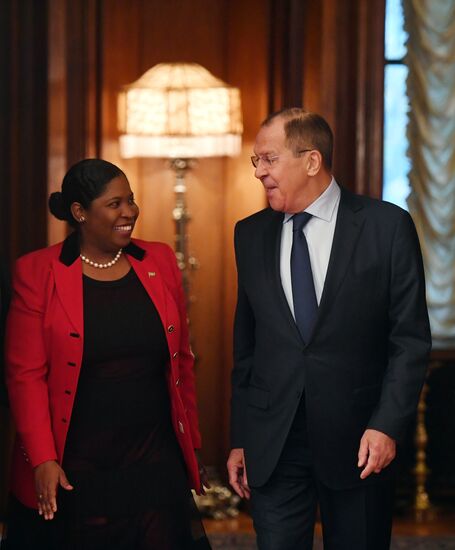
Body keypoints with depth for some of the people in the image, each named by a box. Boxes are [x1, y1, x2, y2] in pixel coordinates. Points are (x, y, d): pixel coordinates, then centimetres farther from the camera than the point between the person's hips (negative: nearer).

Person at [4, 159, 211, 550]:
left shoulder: (160, 262, 7)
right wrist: (43, 459, -12)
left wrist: (191, 444, 12)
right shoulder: (37, 273, -4)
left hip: (156, 468, 3)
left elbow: (182, 360, 12)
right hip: (74, 475, -3)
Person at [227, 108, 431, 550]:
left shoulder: (387, 226, -4)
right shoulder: (251, 234, 8)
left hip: (357, 442, -2)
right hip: (271, 444, 3)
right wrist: (239, 439, 9)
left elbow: (411, 339, -4)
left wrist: (387, 426, -13)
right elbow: (246, 345, 11)